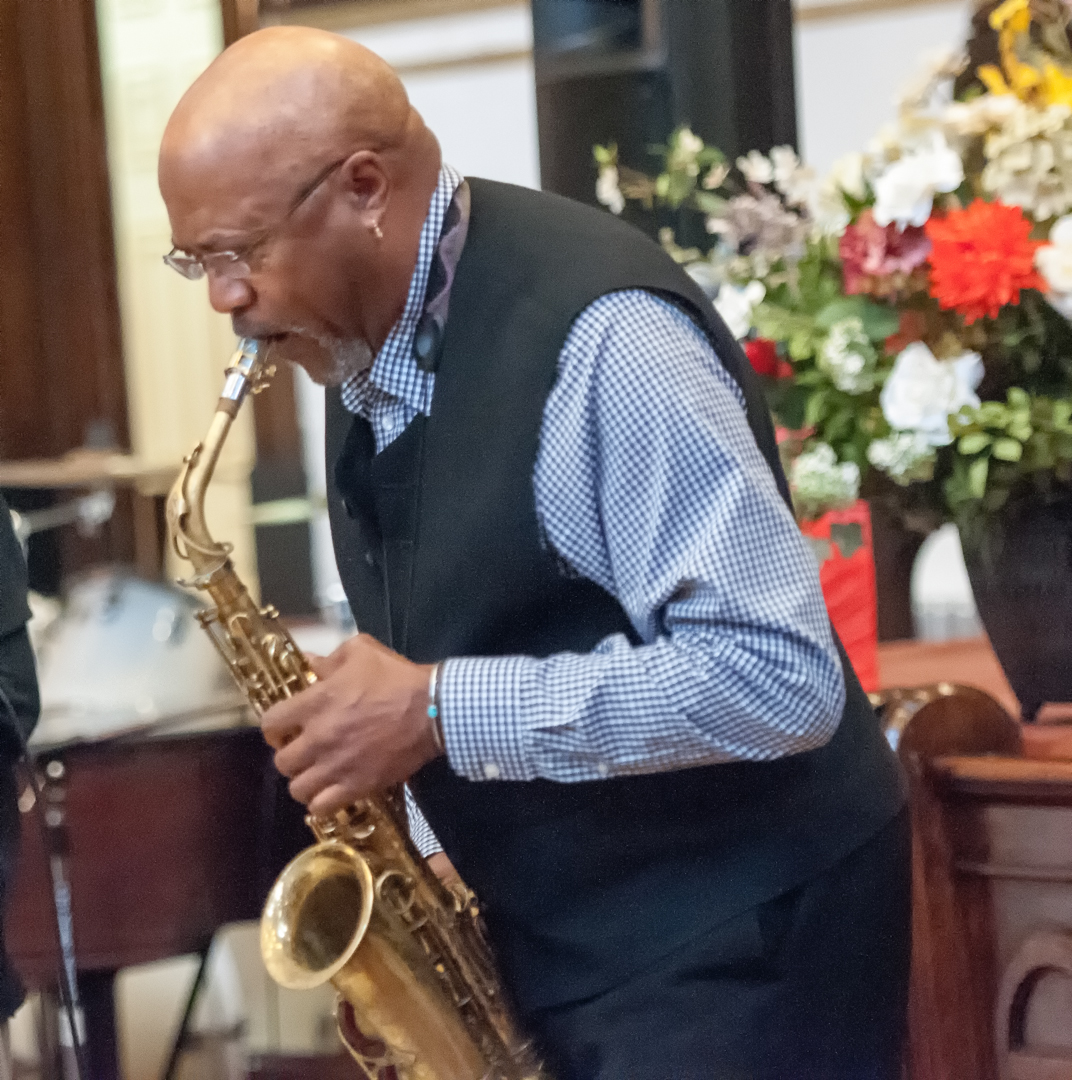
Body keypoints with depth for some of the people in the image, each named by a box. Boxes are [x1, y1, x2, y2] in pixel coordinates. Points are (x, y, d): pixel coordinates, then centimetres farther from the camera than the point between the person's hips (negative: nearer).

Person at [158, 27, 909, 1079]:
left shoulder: (598, 332, -21)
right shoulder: (363, 345, 5)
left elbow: (779, 676, -26)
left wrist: (438, 711, -24)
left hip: (731, 940, -8)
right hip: (548, 941, 8)